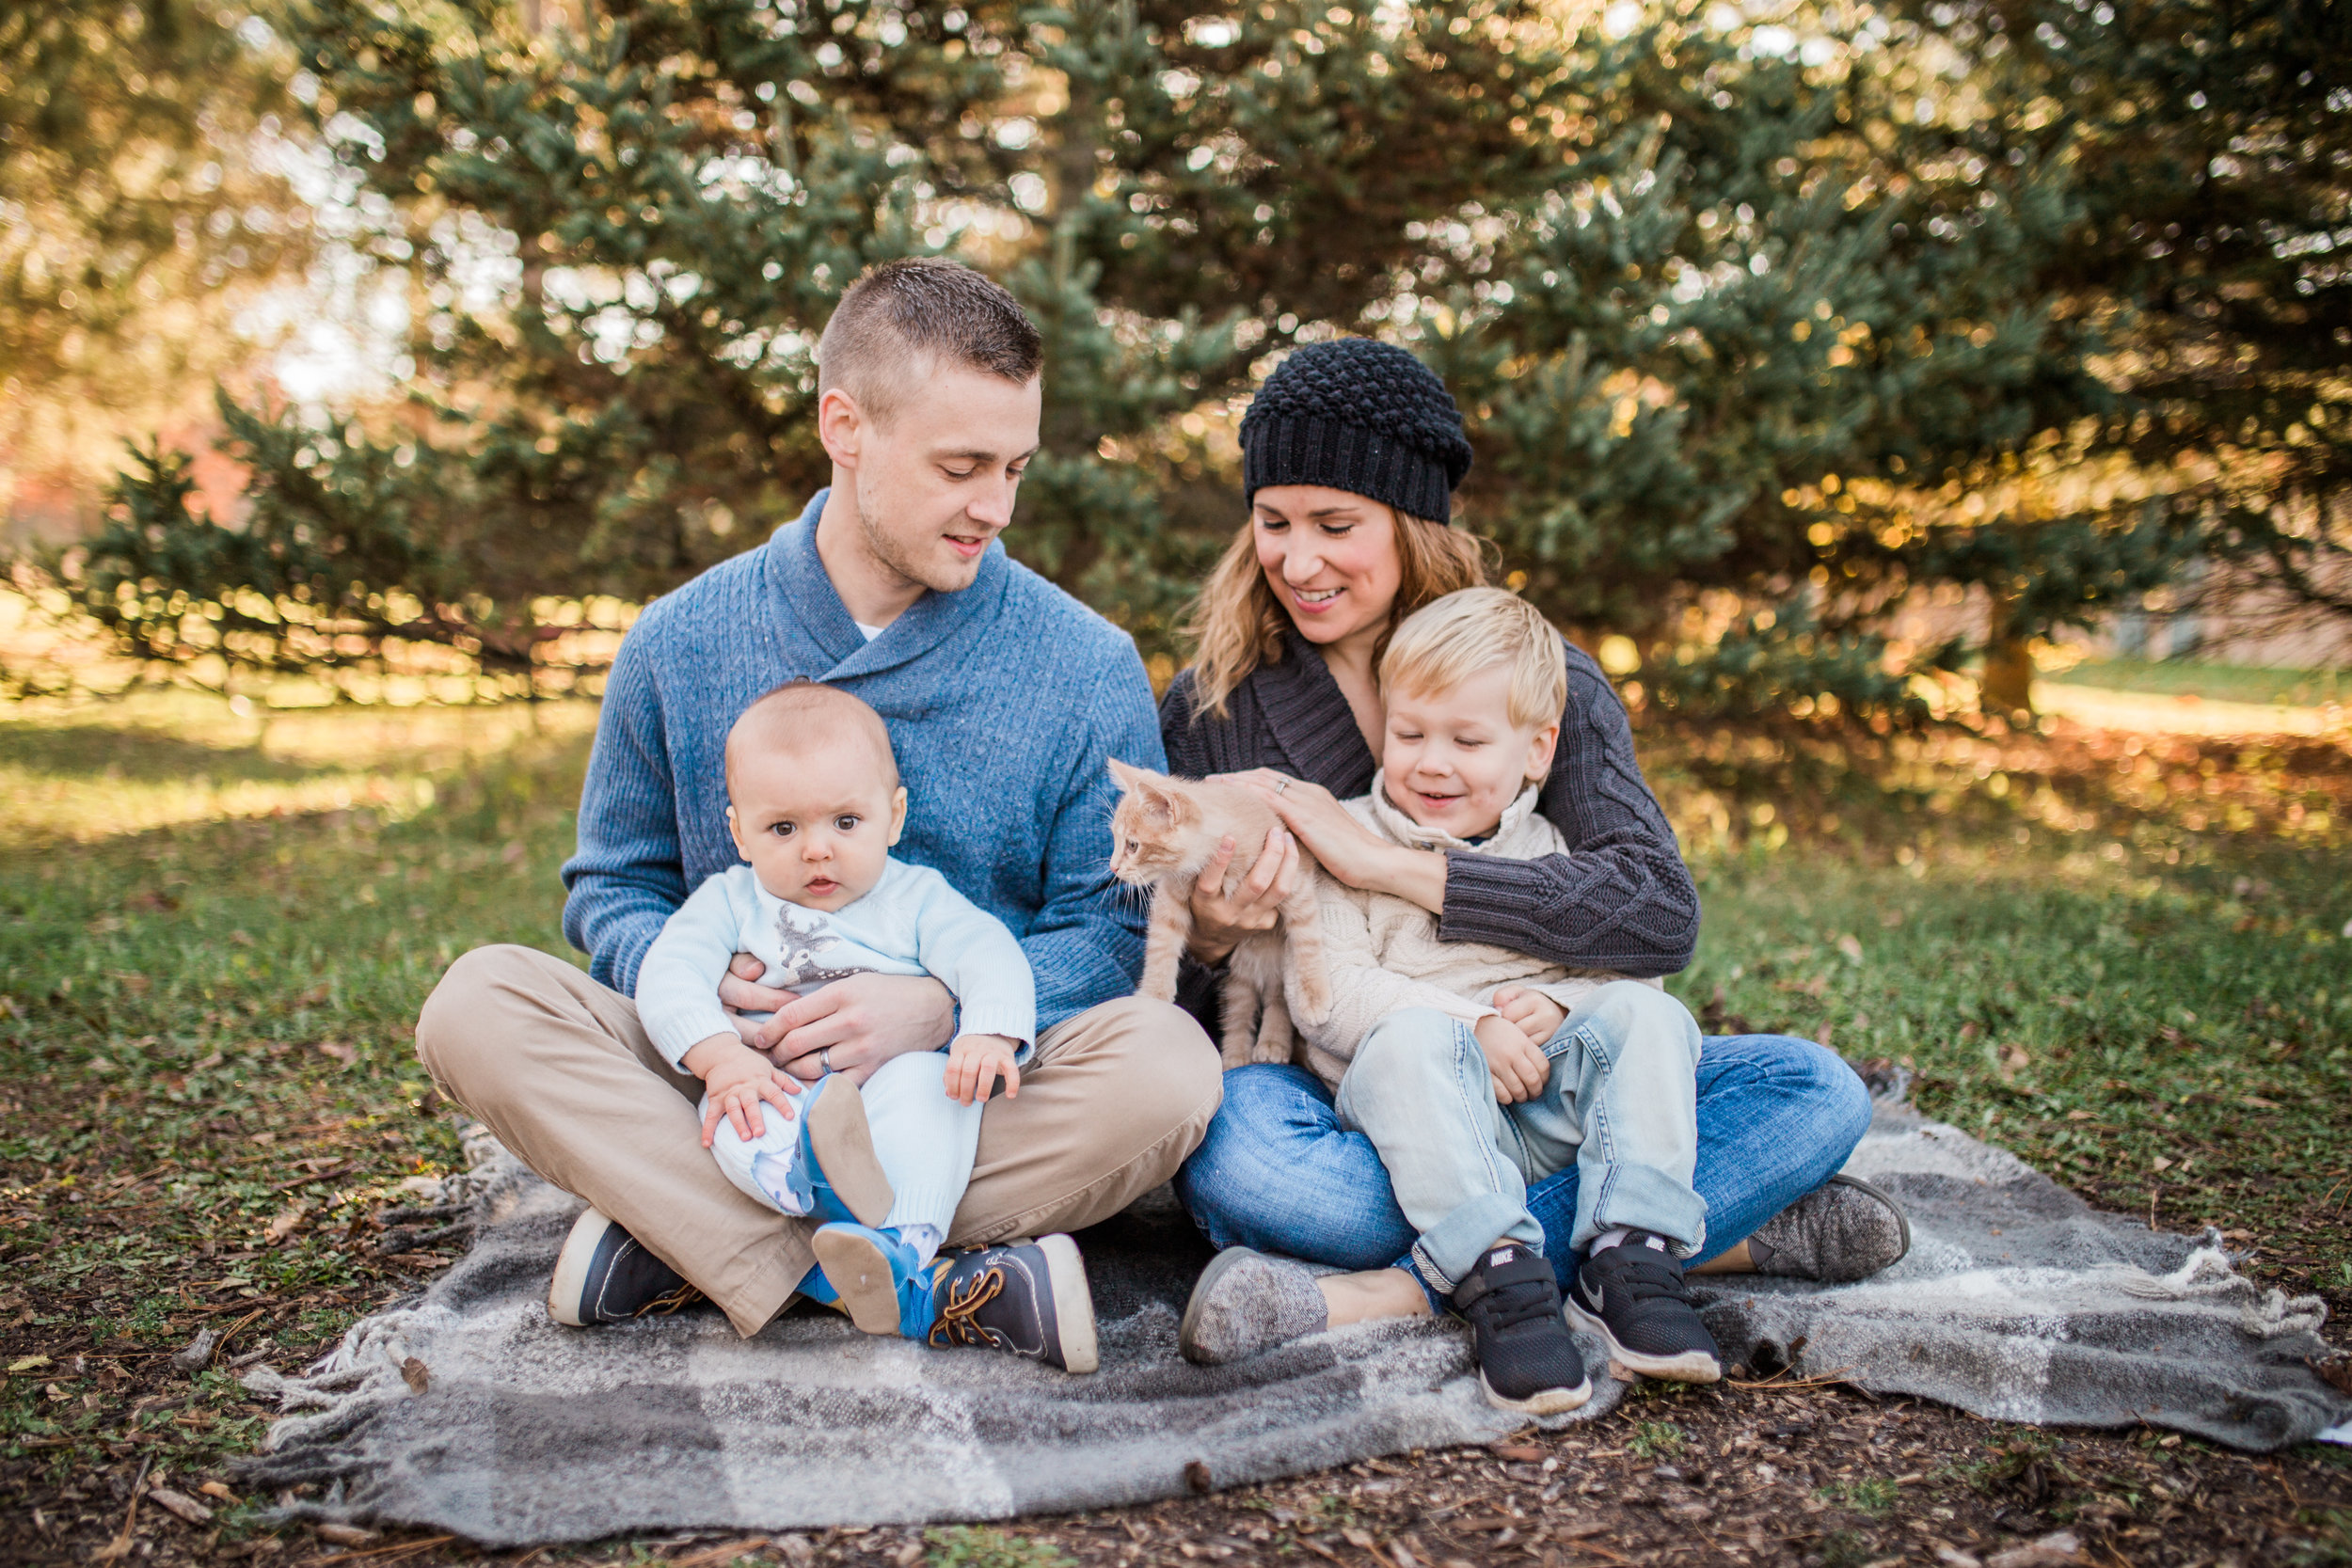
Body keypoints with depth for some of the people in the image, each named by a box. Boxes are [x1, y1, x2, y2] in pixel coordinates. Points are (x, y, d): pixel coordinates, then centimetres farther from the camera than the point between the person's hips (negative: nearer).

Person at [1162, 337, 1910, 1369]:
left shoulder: (1545, 683, 0)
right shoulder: (1210, 710, 0)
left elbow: (1662, 914, -16)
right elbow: (1156, 1017, 1)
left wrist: (1384, 863, -22)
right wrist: (1208, 939, -23)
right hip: (1325, 1112, -1)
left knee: (1813, 1090, -19)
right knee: (1232, 1145, -35)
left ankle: (1396, 1293, -29)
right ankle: (1714, 1228, -24)